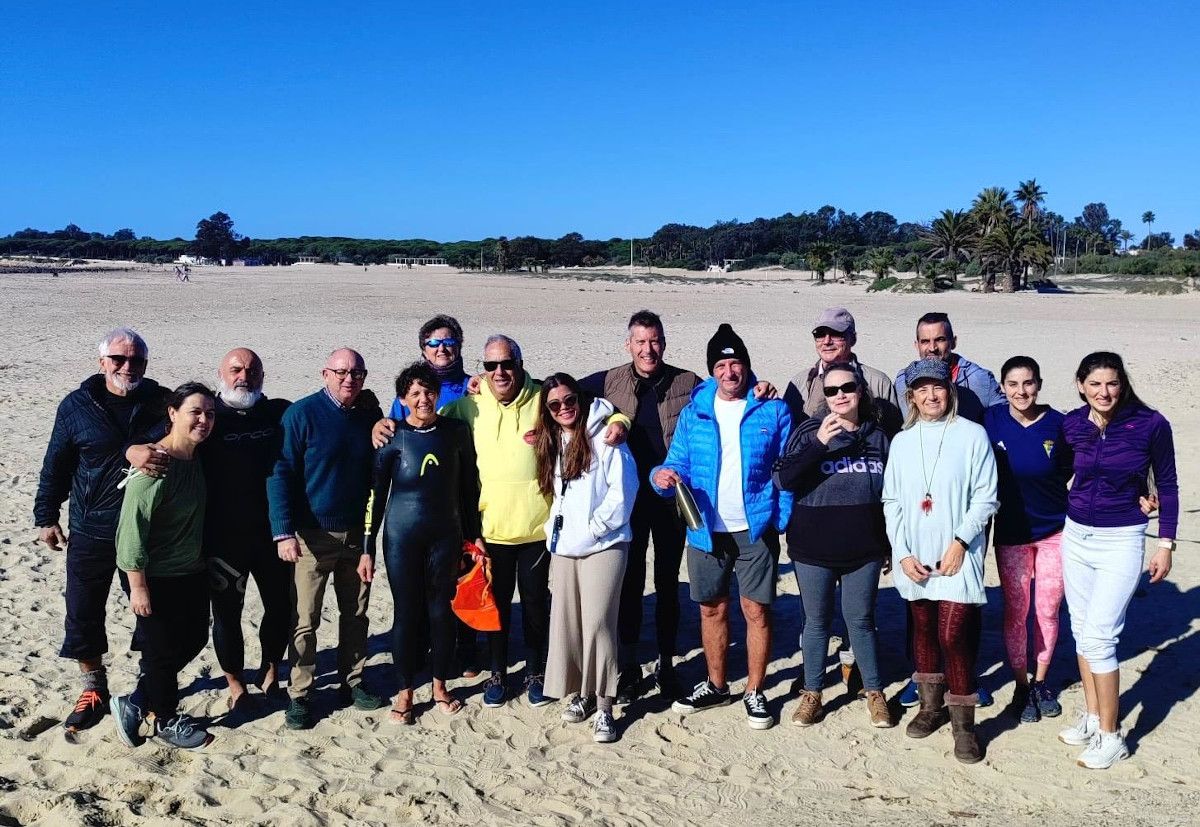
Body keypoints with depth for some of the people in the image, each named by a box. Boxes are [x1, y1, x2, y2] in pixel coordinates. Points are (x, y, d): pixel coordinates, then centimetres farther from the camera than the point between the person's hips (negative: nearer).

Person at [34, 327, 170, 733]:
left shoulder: (161, 402, -2)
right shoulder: (76, 406, -1)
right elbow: (56, 466, 5)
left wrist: (149, 452, -38)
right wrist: (46, 517, 6)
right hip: (90, 532, 1)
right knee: (83, 613, 8)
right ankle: (94, 690, 28)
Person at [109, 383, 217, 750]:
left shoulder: (196, 458, 1)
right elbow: (132, 529, -24)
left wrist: (206, 560, 17)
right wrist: (138, 586, -21)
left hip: (192, 572, 9)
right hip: (158, 579, -9)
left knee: (194, 639, 18)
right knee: (163, 651, 8)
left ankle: (137, 702, 32)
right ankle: (165, 720, 28)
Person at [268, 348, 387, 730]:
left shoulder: (371, 416, 4)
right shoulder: (302, 414, -10)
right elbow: (280, 473, -12)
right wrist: (284, 532, -21)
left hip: (356, 533, 5)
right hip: (312, 536, -4)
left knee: (356, 614, 13)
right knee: (305, 620, 0)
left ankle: (353, 682, 28)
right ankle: (299, 695, 13)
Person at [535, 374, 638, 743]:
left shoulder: (603, 437, -6)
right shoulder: (549, 443, 14)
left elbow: (623, 488, -12)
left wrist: (593, 527, -11)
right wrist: (554, 530, 8)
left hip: (603, 546, -6)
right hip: (563, 547, 6)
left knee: (597, 622, -10)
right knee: (566, 622, 6)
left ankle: (604, 706, -1)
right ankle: (579, 692, 22)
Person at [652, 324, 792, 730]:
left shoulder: (772, 410, -2)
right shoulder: (693, 413, 4)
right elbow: (678, 465, 4)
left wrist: (782, 518, -10)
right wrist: (662, 476, -19)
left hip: (755, 529, -2)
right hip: (706, 529, 3)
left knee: (757, 610, 3)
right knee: (712, 609, 14)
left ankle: (754, 693, 18)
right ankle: (715, 685, 30)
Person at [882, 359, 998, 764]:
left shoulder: (972, 435, -3)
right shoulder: (902, 441, 8)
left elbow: (985, 498, -4)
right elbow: (891, 502, 8)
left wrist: (960, 541, -13)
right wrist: (903, 554, -2)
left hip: (957, 556, -4)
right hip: (915, 558, 4)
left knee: (953, 635, -9)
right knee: (923, 630, 14)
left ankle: (963, 723, 5)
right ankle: (931, 706, 31)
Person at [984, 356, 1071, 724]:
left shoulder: (1057, 423, -10)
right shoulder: (991, 420, -10)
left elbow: (1068, 469, 7)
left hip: (1054, 530, 0)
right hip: (1010, 532, 0)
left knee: (1048, 611, 9)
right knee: (1015, 612, 7)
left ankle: (1041, 681, 28)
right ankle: (1021, 685, 23)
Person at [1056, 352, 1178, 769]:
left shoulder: (1151, 425, -11)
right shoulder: (1071, 425, -3)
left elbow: (1167, 485, -1)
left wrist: (1166, 543, -2)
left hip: (1121, 542, -5)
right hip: (1076, 535, 5)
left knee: (1098, 635, -8)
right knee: (1081, 629, 13)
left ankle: (1110, 736, 5)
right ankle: (1093, 716, 28)